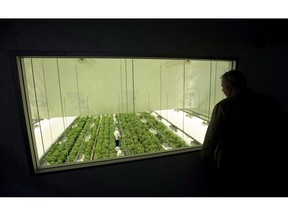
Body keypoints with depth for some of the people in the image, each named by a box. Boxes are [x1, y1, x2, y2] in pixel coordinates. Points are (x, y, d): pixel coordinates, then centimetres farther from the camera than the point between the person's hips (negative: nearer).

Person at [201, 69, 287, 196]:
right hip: (258, 166, 5)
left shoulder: (224, 106, -22)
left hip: (229, 166, -4)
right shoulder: (269, 102, -6)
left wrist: (205, 155, -1)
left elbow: (212, 136, -18)